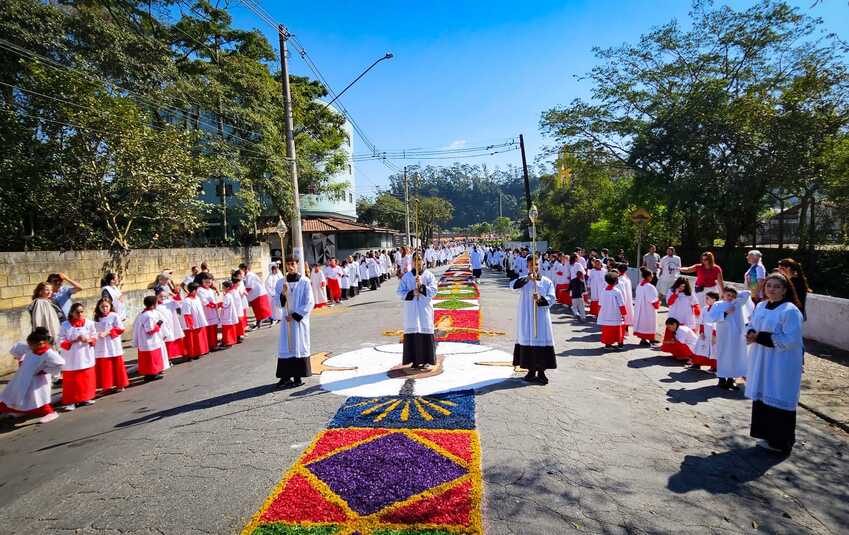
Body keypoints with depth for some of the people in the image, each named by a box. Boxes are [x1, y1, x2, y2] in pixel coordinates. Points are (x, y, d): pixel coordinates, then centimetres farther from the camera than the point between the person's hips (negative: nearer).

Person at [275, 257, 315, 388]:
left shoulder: (304, 282, -5)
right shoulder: (280, 283, 4)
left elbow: (310, 302, -7)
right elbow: (277, 303, 4)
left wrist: (295, 315, -11)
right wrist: (283, 294, -16)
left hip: (300, 319, -3)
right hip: (286, 320, 3)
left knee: (299, 346, 2)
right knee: (285, 347, 4)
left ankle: (298, 377, 9)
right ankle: (285, 376, 12)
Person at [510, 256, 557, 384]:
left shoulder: (547, 282, 4)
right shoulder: (523, 280, 2)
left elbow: (552, 298, -3)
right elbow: (512, 284, -19)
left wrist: (541, 299, -23)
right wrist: (527, 278, -33)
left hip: (541, 317, 0)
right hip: (526, 317, 0)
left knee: (541, 341, 0)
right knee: (528, 341, 5)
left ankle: (541, 371, 10)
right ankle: (531, 371, 17)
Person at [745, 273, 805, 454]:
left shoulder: (790, 311, -14)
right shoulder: (760, 306, 8)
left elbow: (791, 340, -20)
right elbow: (752, 327, 17)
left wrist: (760, 337, -22)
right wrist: (751, 334, -6)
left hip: (782, 364, -7)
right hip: (761, 362, 7)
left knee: (778, 400, 2)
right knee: (762, 397, 12)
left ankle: (780, 442, 16)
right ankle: (767, 435, 26)